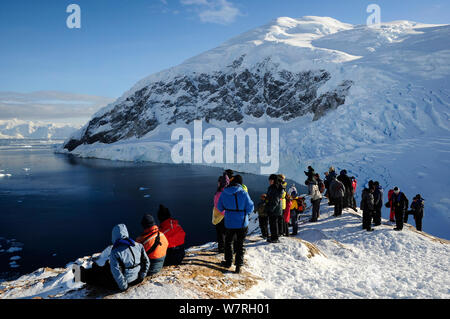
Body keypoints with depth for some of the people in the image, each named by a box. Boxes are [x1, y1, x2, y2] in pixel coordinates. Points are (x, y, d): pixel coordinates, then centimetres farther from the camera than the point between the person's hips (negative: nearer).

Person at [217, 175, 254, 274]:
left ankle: (228, 262, 31)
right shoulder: (243, 193, -16)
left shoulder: (224, 193, -6)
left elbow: (220, 207, 4)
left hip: (229, 223, 2)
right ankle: (238, 265, 4)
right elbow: (250, 208, -11)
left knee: (228, 242, 21)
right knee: (240, 244, 9)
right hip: (242, 223, -2)